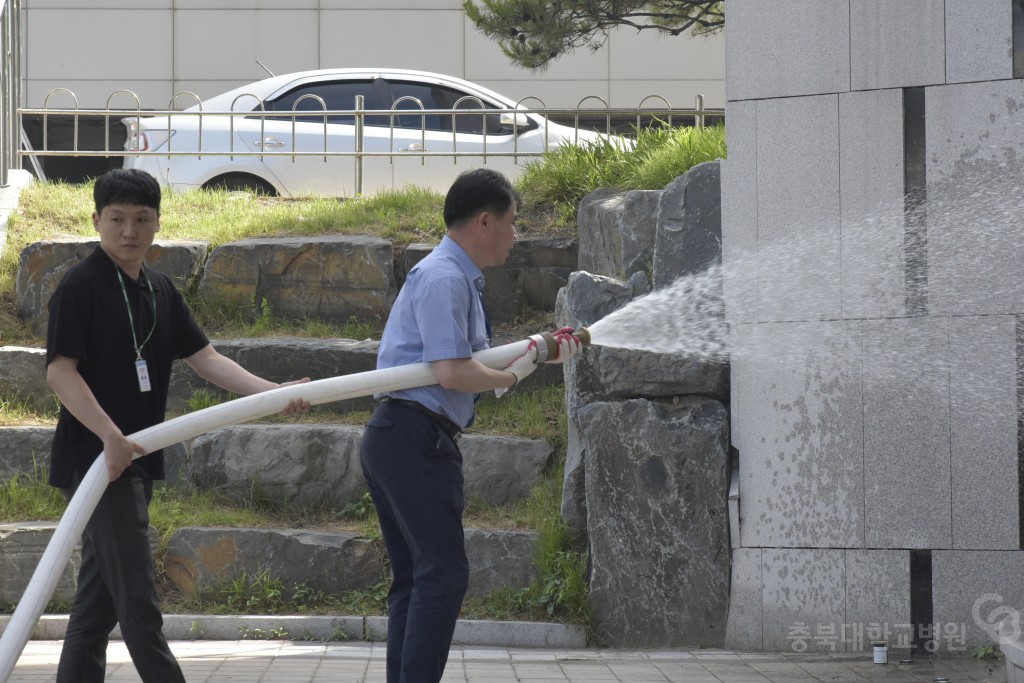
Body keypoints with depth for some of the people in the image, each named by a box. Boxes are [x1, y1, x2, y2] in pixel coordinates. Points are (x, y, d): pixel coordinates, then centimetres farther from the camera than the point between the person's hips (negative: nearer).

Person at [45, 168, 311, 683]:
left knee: (98, 601, 10)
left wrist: (273, 393, -4)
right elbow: (59, 370, -17)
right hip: (96, 459, -8)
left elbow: (204, 357, 9)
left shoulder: (159, 290, 13)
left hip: (134, 461, 8)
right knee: (137, 600, -8)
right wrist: (110, 435, -28)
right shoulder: (81, 287, -10)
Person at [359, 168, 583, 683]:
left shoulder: (460, 278, 20)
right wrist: (514, 375, -5)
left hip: (395, 441, 11)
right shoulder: (444, 278, -13)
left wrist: (543, 350, 16)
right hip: (416, 436, -11)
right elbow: (453, 372, -20)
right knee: (443, 573, -14)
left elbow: (475, 358, 25)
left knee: (413, 577, 11)